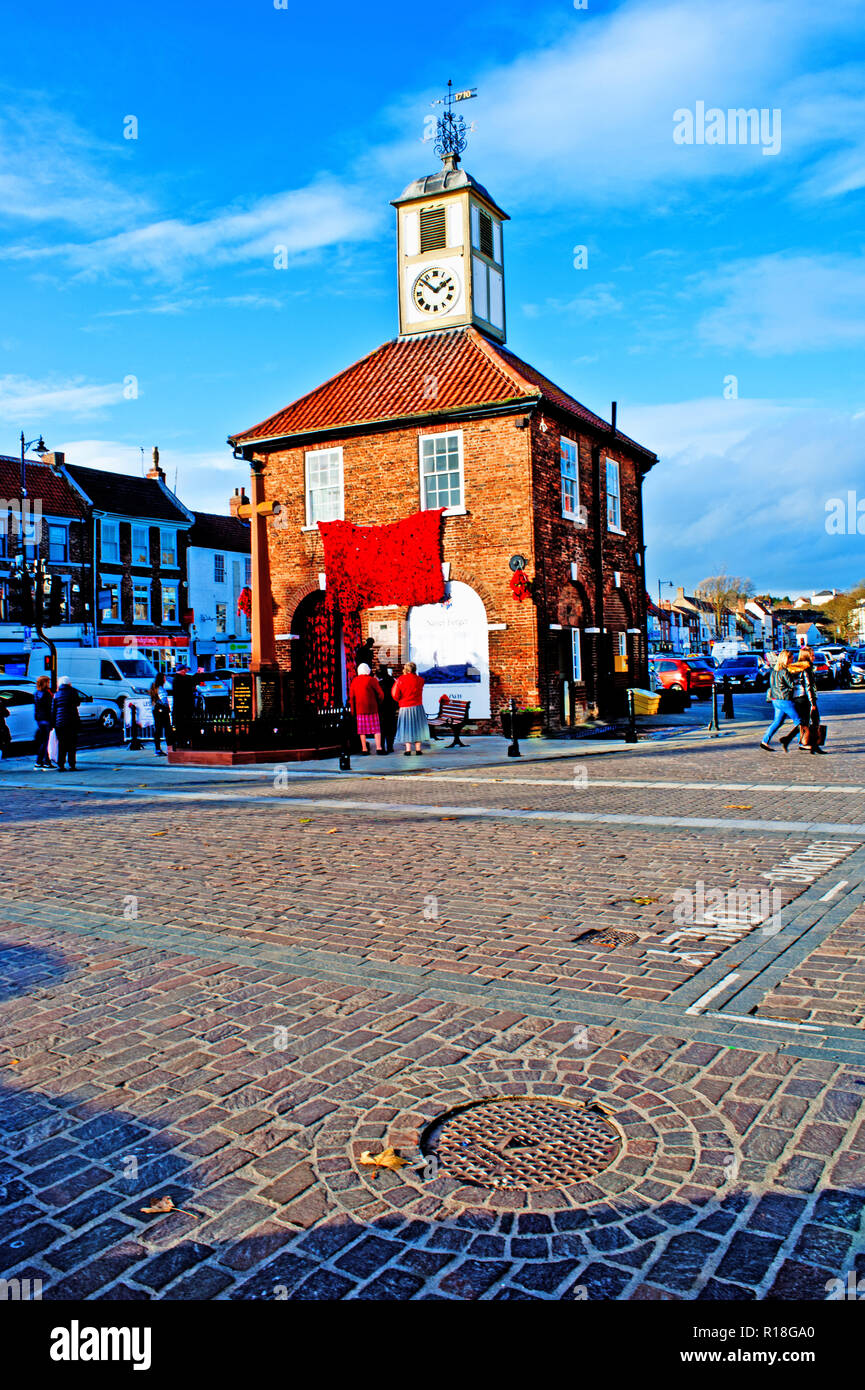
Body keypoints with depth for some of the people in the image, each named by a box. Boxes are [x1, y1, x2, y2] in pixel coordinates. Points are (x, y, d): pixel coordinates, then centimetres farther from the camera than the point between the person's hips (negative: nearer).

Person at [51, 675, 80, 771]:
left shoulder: (56, 695, 5)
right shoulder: (73, 692, -1)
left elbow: (53, 710, 5)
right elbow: (77, 703, 12)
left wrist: (53, 723, 9)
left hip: (59, 722, 1)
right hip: (72, 722, -1)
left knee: (61, 745, 7)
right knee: (72, 745, 4)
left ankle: (60, 765, 3)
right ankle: (72, 765, 1)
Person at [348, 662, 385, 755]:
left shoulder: (354, 681, 6)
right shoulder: (372, 680, -6)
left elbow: (351, 697, 8)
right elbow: (381, 694, -4)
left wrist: (353, 711, 14)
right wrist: (379, 704, 13)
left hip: (359, 709, 3)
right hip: (372, 708, -3)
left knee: (362, 730, 7)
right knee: (376, 728, 1)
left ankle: (364, 749, 5)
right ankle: (378, 748, -6)